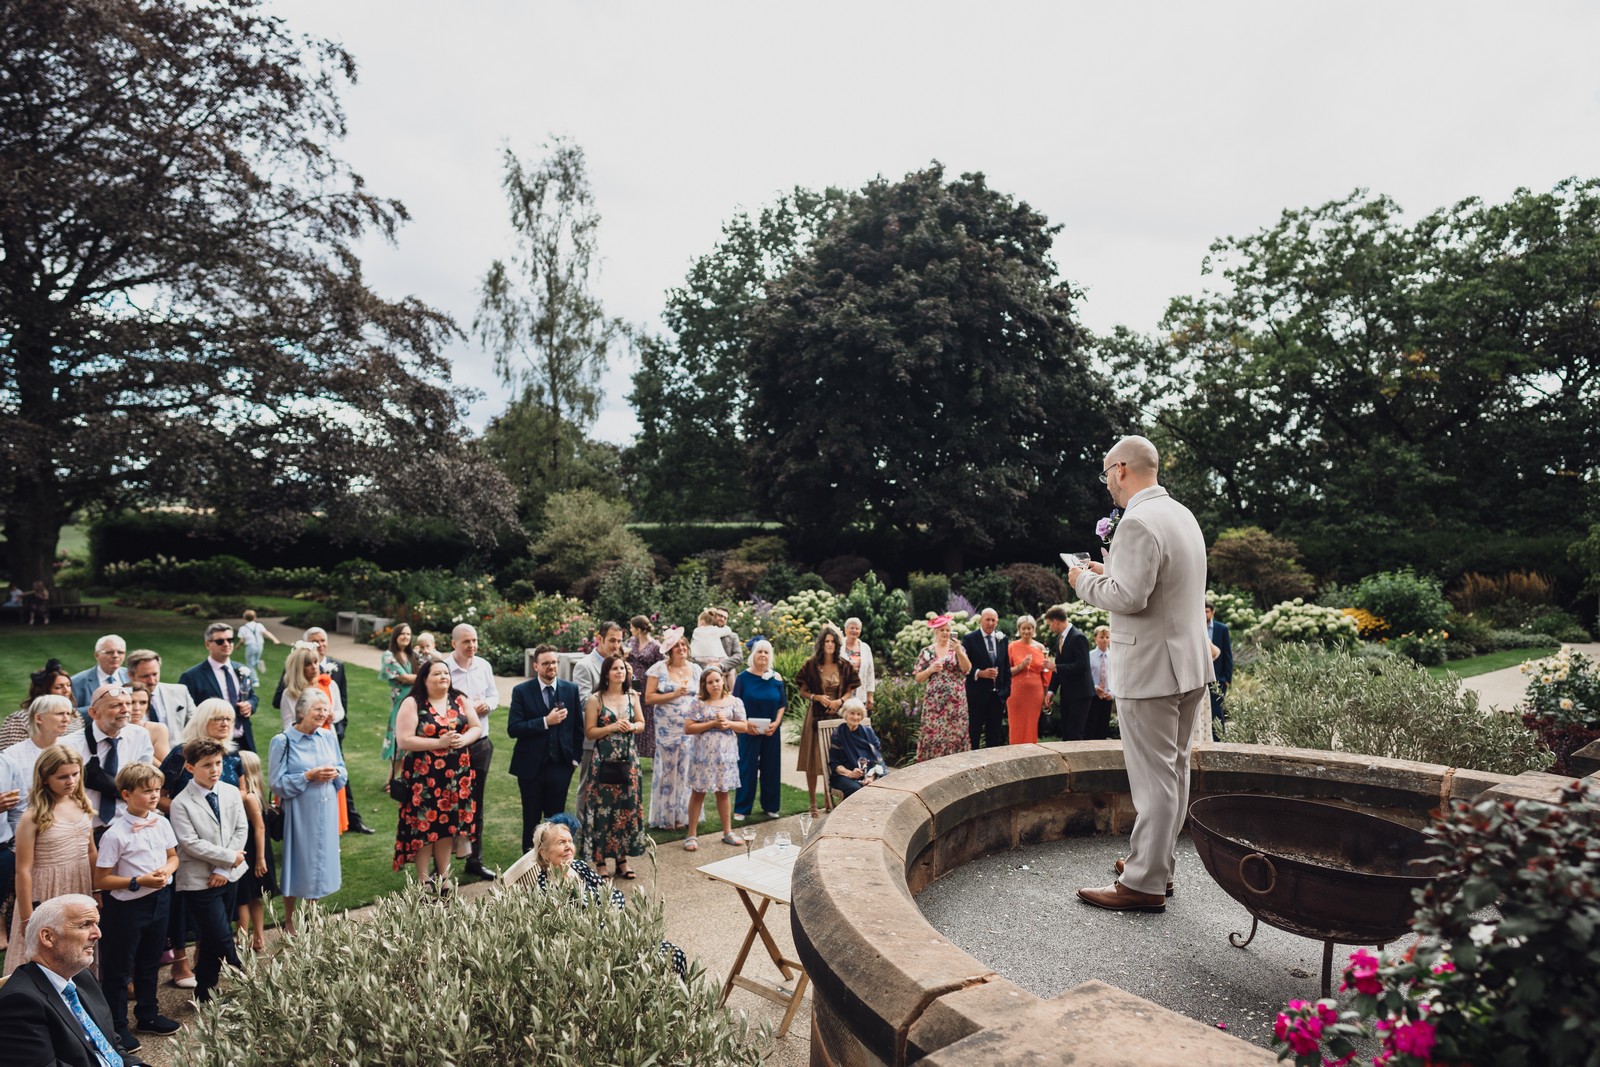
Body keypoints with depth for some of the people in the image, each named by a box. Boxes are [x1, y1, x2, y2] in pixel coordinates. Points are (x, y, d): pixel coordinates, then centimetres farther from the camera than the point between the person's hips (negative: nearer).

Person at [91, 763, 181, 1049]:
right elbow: (101, 880, -15)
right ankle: (117, 1026, 27)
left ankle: (148, 1015, 39)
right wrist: (139, 882, -22)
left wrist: (167, 870, -10)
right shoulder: (115, 834, -19)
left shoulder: (161, 823, -3)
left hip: (158, 900, 6)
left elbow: (173, 856, 11)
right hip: (126, 906, -6)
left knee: (150, 962, 21)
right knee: (119, 969, 10)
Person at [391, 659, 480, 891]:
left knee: (448, 824, 9)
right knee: (424, 825, 1)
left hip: (455, 775, 4)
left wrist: (463, 739, -12)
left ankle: (443, 876, 22)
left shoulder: (460, 700, 7)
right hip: (424, 775, -4)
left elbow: (477, 727, 9)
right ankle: (423, 879, 15)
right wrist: (439, 743, -19)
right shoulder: (412, 704, -7)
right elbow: (403, 740, -14)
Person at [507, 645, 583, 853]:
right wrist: (546, 722, -22)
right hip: (531, 766, -1)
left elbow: (578, 726, 8)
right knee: (531, 818, 12)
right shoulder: (521, 691, -6)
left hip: (561, 766, 1)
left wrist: (575, 756, 4)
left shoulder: (571, 690, 2)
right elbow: (513, 729, -14)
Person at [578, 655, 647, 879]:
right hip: (604, 761, -4)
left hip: (628, 760, 4)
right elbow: (590, 732, -6)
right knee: (602, 808, -2)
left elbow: (642, 724, 13)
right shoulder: (596, 700, -4)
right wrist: (612, 727, -17)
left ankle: (622, 860, 18)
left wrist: (631, 727, -7)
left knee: (627, 808, 6)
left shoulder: (632, 696, 7)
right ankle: (600, 861, 10)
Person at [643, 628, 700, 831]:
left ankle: (683, 815, 17)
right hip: (667, 729, -3)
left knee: (687, 771, 5)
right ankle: (666, 817, 15)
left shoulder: (696, 669, 7)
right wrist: (674, 694, -15)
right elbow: (649, 697, -7)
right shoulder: (659, 669, -4)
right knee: (668, 771, 3)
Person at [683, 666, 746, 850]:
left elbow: (744, 726, 4)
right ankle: (692, 835, 11)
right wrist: (712, 724, -15)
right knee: (698, 793, 3)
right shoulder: (698, 704, -4)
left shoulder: (734, 702, 3)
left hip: (725, 754, 2)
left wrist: (728, 724, -15)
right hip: (703, 754, -2)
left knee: (723, 792, 12)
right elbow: (687, 728, -10)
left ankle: (727, 832, 23)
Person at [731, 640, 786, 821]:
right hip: (749, 731, -2)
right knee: (747, 767, 0)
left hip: (771, 731, 2)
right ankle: (742, 809, 9)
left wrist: (776, 723, -9)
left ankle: (771, 806, 22)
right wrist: (745, 724, -14)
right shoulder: (743, 677, -3)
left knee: (771, 767, 8)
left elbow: (783, 704, 5)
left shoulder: (776, 678, 3)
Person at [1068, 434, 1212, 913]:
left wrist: (1086, 581, -9)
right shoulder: (1181, 514, 12)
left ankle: (1144, 884, 6)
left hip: (1151, 670, -10)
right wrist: (1110, 571, 17)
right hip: (1190, 662, 10)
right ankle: (1159, 859, 32)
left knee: (1154, 778, -3)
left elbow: (1130, 597, -25)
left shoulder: (1138, 523, -19)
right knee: (1174, 769, 18)